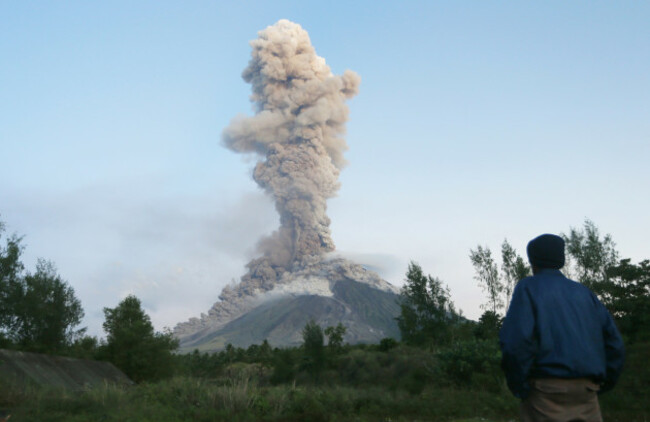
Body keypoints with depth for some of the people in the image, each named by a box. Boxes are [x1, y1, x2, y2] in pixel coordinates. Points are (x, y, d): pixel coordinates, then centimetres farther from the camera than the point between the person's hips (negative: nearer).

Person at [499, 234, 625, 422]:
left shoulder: (527, 288, 1)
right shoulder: (582, 291, 16)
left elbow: (516, 342, -15)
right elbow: (613, 341, 10)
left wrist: (519, 387, -5)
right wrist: (603, 384, 17)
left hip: (547, 391, -5)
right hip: (586, 392, 5)